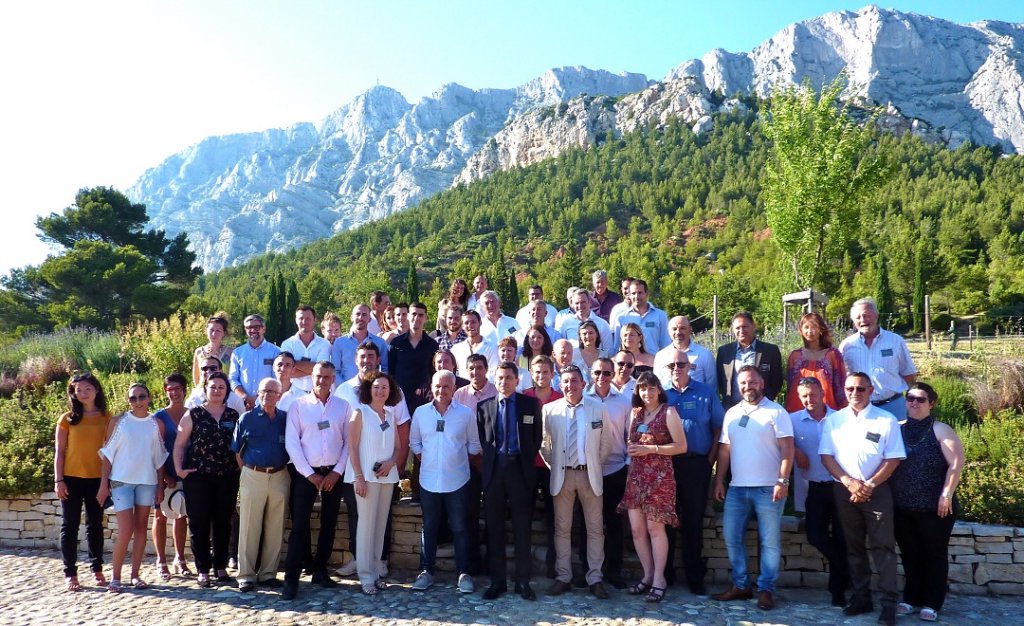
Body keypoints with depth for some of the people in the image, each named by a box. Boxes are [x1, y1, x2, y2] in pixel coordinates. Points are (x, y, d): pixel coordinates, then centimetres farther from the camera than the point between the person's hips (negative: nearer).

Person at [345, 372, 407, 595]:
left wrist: (391, 462, -8)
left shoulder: (391, 415, 10)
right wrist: (358, 476, -14)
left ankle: (375, 572, 16)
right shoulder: (360, 412, -2)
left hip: (387, 476, 5)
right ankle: (366, 576, 3)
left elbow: (398, 447, 13)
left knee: (381, 525, 7)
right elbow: (352, 446, -7)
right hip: (366, 475, -5)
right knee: (366, 524, -4)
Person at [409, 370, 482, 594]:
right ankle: (426, 571, 22)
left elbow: (474, 444, 6)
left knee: (460, 529, 5)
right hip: (429, 481, 2)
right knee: (429, 528, 11)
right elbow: (414, 442, 12)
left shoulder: (466, 414, -4)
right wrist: (426, 460, 4)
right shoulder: (420, 412, 1)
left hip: (457, 481, -2)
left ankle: (464, 573, 14)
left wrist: (459, 460, 2)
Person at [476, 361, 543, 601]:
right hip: (493, 469, 2)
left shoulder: (530, 404, 3)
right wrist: (492, 458, 4)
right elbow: (481, 438, 11)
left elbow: (536, 436, 6)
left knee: (522, 527, 3)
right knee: (494, 528, 6)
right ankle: (497, 580, 16)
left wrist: (527, 460, 4)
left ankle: (523, 581, 11)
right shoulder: (484, 406, 6)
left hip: (520, 469, -1)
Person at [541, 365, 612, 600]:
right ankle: (563, 577, 16)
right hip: (562, 475, 0)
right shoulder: (549, 409, 0)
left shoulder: (598, 409, 0)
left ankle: (595, 578, 14)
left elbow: (606, 443, 7)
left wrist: (596, 465, 7)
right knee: (562, 528, 7)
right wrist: (553, 465, 5)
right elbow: (544, 444, 9)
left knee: (595, 528, 4)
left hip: (589, 475, 0)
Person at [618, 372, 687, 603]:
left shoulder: (668, 412, -4)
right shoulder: (635, 412, 13)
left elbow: (681, 446, -9)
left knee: (655, 528, -3)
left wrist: (650, 449, -15)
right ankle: (648, 575, 18)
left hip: (659, 476, -5)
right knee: (637, 529, 4)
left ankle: (659, 579, 8)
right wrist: (631, 449, 0)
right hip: (636, 475, 6)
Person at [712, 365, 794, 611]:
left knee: (770, 542, 2)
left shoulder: (776, 412, -4)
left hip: (768, 488, -5)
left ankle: (765, 589, 12)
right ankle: (739, 585, 20)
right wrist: (719, 481, 9)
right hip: (736, 488, 5)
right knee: (732, 538, 8)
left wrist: (783, 481, -17)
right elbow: (724, 449, 14)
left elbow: (787, 448, -9)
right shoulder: (732, 413, 12)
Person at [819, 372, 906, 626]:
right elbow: (826, 456, 2)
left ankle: (889, 603, 2)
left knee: (883, 547, -4)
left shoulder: (886, 420, -2)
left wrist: (869, 485, -13)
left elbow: (893, 460, -4)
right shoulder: (833, 420, 5)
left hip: (877, 490, -3)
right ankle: (861, 597, 20)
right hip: (844, 490, 3)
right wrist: (850, 483, -10)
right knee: (853, 546, 11)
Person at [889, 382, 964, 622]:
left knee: (935, 555, 8)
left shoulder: (940, 430, -4)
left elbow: (956, 463, -11)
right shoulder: (897, 429, 6)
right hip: (902, 507, 3)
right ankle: (911, 599, 23)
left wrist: (946, 495, -17)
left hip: (934, 507, -3)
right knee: (910, 555, 12)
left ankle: (932, 603, 17)